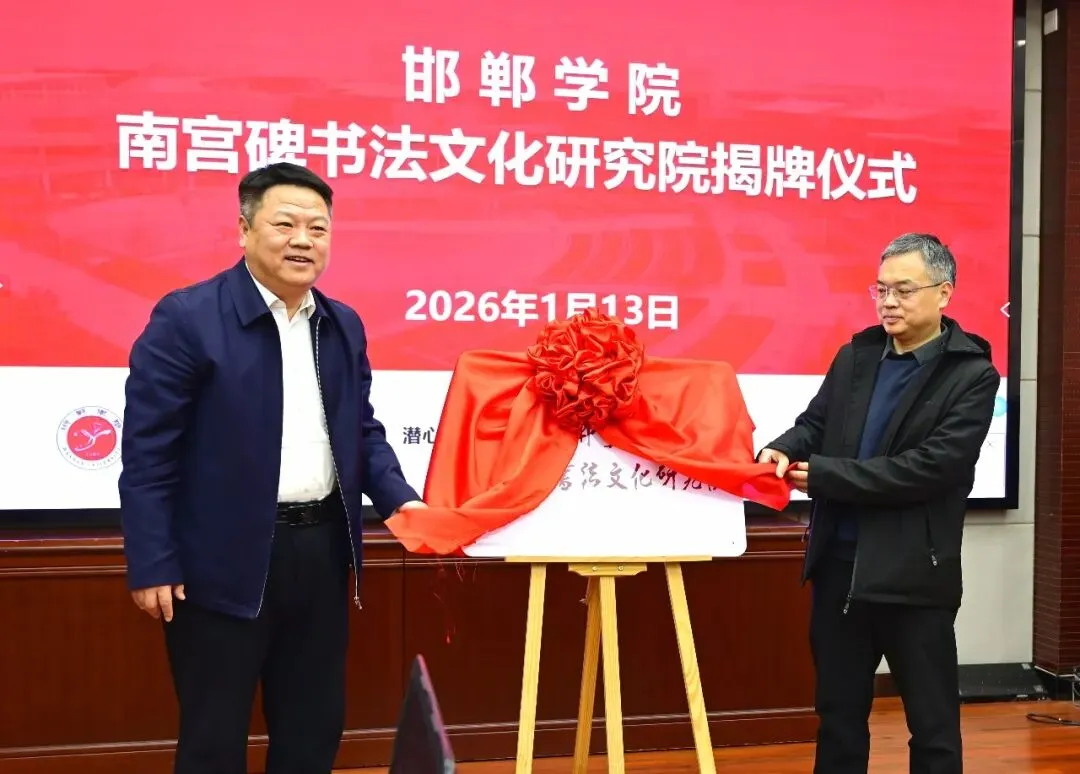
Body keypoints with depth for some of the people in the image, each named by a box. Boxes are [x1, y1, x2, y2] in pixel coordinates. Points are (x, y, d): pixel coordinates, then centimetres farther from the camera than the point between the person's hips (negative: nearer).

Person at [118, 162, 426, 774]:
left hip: (322, 550, 6)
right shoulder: (187, 318, -10)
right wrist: (152, 564, -14)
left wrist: (399, 499, -1)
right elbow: (148, 450, -11)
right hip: (225, 560, -6)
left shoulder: (344, 325, 9)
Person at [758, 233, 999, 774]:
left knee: (932, 721, 8)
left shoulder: (972, 375, -9)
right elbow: (816, 422, 10)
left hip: (914, 572, -5)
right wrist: (784, 450, -14)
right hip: (838, 561, 5)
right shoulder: (856, 356, 9)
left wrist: (824, 475, -19)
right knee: (838, 713, 16)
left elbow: (932, 466, -19)